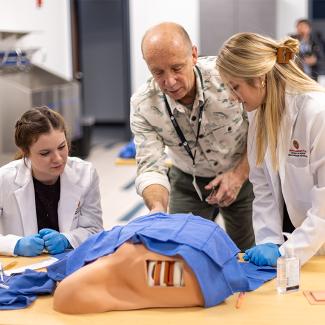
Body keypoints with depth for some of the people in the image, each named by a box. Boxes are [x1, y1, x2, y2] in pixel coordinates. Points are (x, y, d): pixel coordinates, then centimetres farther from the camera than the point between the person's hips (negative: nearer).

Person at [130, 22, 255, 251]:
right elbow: (151, 167, -22)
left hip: (243, 175, -1)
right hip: (188, 182, 1)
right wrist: (158, 207, -42)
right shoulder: (143, 105, -22)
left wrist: (240, 174, -22)